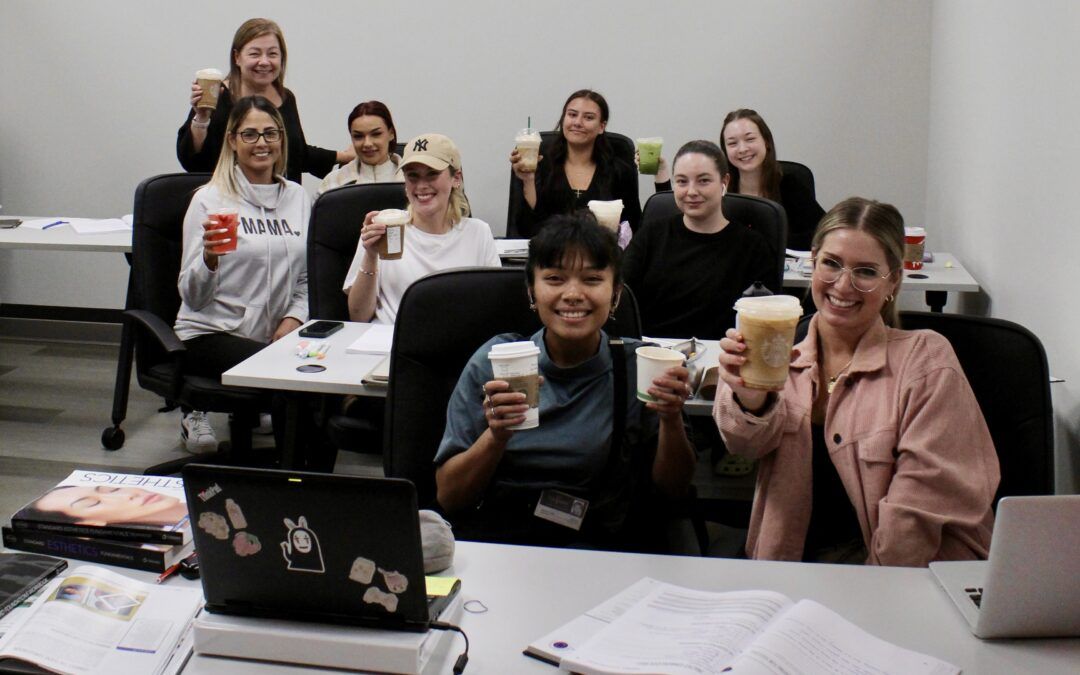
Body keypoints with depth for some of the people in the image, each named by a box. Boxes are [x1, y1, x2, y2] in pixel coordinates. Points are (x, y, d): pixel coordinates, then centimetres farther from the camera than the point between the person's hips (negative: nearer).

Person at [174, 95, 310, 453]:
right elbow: (193, 297, -7)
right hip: (211, 334, -4)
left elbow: (308, 276, 19)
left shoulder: (297, 197, 11)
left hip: (275, 336, 4)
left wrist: (294, 318, 0)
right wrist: (210, 258, -27)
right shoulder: (210, 199, -3)